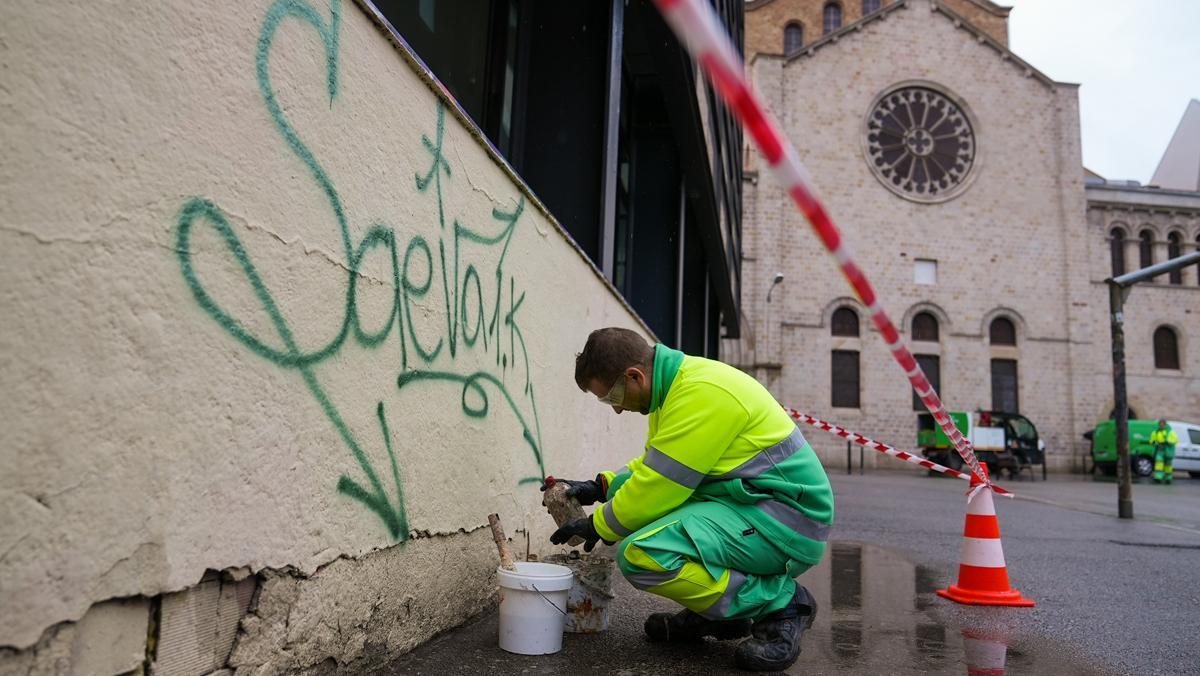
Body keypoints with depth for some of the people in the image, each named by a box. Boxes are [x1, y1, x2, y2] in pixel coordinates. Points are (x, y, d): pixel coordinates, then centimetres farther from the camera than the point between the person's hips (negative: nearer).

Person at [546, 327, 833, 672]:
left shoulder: (700, 395, -23)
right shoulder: (678, 380, 8)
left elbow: (657, 493, -21)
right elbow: (653, 466, 22)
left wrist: (597, 526, -5)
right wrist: (601, 486, 11)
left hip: (787, 519, -10)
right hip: (749, 502, 10)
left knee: (639, 554, -25)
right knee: (627, 491, 12)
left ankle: (779, 603, -7)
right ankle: (712, 611, 16)